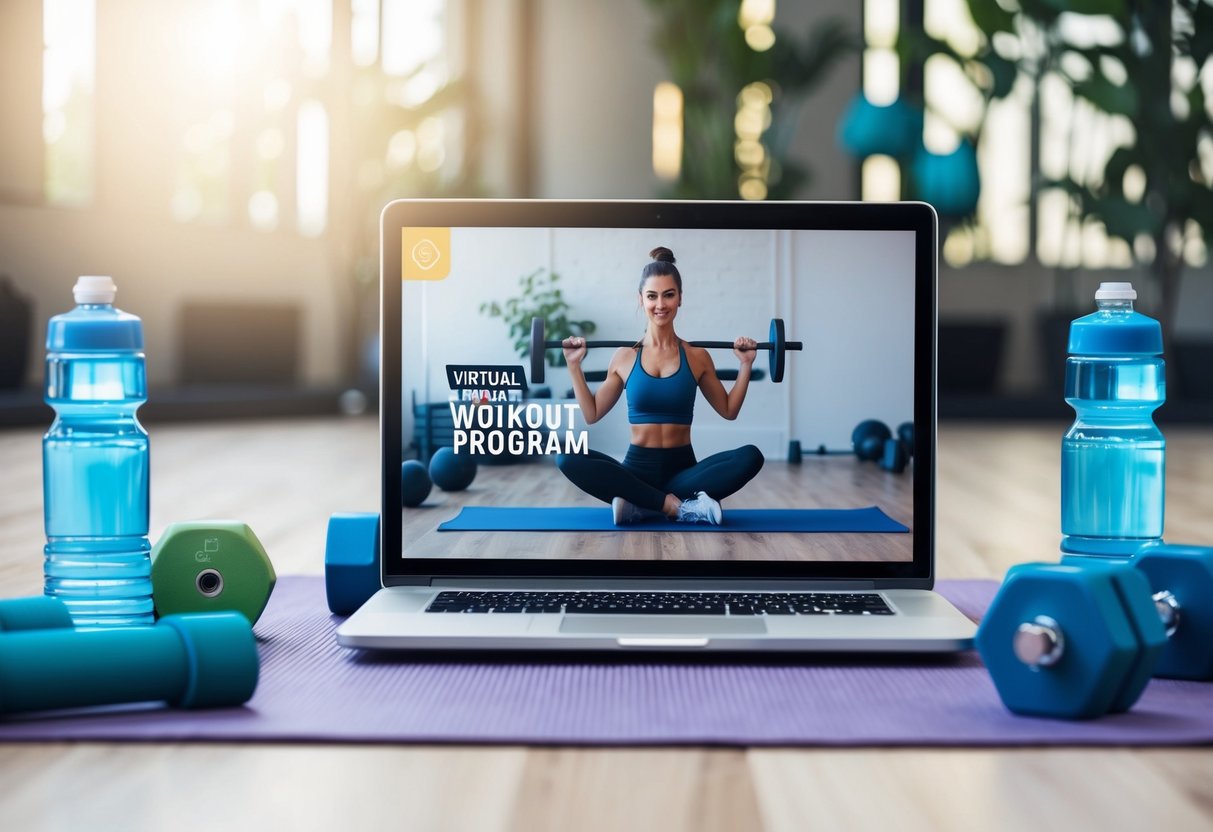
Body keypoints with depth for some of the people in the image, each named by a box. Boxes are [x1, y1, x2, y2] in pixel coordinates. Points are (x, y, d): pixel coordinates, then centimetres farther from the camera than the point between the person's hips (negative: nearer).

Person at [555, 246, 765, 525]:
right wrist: (574, 366, 4)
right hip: (638, 468, 0)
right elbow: (591, 414, 11)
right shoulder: (625, 357, 5)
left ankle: (642, 506, -28)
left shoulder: (697, 357, 5)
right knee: (567, 459, -30)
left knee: (750, 457, -28)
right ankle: (680, 506, -30)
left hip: (682, 469, 1)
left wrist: (745, 366, 5)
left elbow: (729, 410, 14)